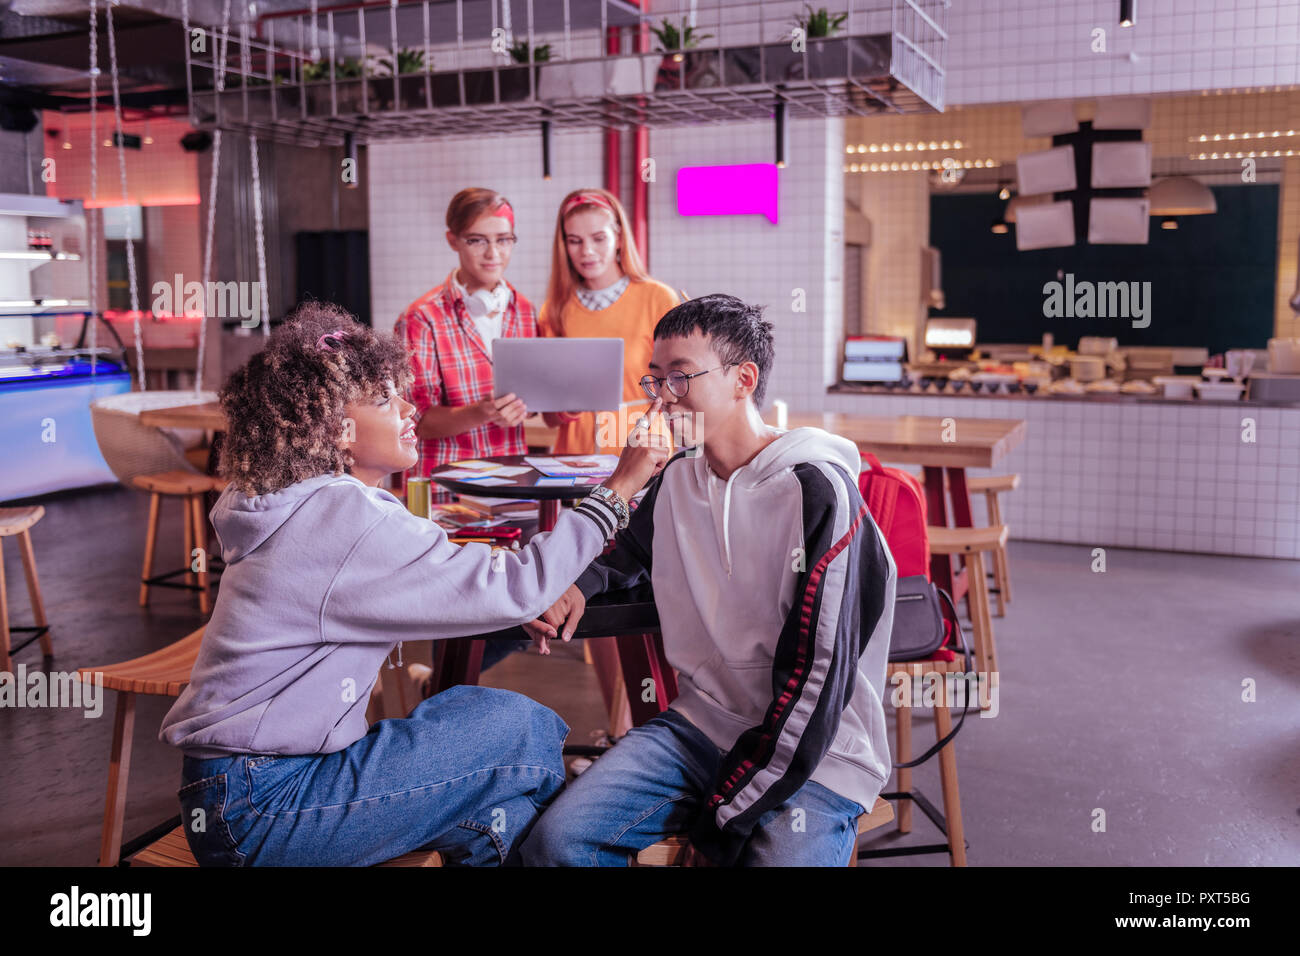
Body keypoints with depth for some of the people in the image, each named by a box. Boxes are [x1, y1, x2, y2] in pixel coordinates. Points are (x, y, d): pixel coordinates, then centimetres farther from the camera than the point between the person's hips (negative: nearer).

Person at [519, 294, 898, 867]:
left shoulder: (817, 492, -15)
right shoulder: (679, 477, 7)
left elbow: (817, 677, -17)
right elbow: (625, 555, 28)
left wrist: (725, 821, -15)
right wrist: (573, 587, 4)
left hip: (816, 757, -5)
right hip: (699, 726, 6)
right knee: (556, 840, -12)